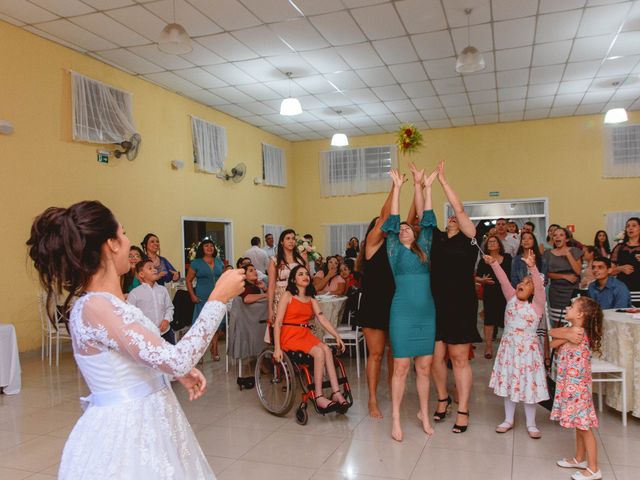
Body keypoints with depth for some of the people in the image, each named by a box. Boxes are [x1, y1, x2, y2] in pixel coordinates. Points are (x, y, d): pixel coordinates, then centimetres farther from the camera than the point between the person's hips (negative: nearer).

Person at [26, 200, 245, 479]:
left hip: (143, 424, 9)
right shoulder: (95, 306, -25)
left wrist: (181, 371, 3)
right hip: (126, 431, -9)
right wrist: (219, 298, -24)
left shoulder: (104, 302, 3)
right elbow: (176, 360, -30)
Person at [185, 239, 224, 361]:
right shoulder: (196, 263, 0)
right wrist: (192, 295, -7)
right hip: (202, 299, -3)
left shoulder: (219, 262, 11)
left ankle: (214, 348, 19)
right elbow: (189, 280, 1)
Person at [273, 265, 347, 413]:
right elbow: (278, 322, -7)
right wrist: (277, 348, -16)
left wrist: (337, 336, -7)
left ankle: (336, 393, -28)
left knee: (327, 349, -23)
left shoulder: (311, 299, 17)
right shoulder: (287, 296, 1)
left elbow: (323, 319, 6)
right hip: (290, 336, -5)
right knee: (319, 352, -27)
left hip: (306, 334, 5)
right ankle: (319, 397, -24)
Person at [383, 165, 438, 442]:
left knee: (424, 367, 10)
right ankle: (396, 418, 10)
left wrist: (424, 186, 7)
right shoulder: (395, 250, 4)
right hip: (403, 313, -3)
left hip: (427, 313, 4)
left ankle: (424, 413, 24)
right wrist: (397, 187, -4)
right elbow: (392, 222, -2)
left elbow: (426, 219, 9)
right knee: (401, 367, -1)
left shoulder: (423, 249, 12)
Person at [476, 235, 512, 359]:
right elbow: (476, 277, 4)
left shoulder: (507, 257, 4)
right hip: (489, 294, -1)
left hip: (506, 293, 1)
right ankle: (488, 347, 6)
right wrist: (483, 280, -15)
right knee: (489, 319, -1)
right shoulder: (483, 261, 2)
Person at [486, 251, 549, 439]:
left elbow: (540, 286, -25)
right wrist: (493, 263, -20)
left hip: (527, 349, -4)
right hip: (508, 346, 4)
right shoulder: (511, 299, 3)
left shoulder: (537, 304, -8)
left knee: (529, 384, 4)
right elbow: (503, 280, -7)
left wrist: (533, 267, -40)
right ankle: (508, 420, 26)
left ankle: (531, 424, 20)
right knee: (508, 382, 12)